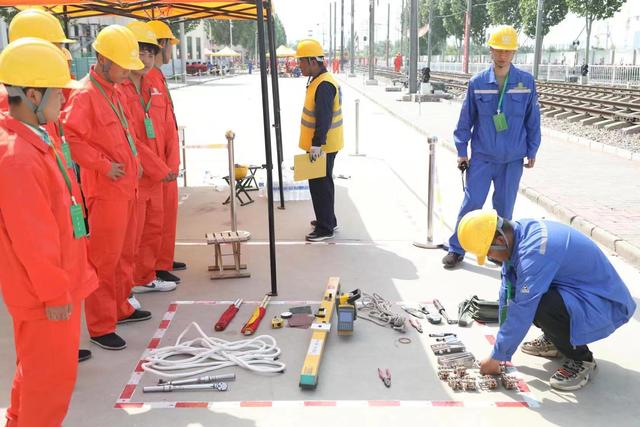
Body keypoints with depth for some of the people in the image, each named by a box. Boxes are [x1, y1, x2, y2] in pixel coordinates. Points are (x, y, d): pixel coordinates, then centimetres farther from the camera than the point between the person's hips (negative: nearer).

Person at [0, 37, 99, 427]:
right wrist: (54, 293, -17)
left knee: (40, 365, 26)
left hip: (62, 281, 10)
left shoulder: (38, 140, 6)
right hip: (44, 295, -10)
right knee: (52, 374, 8)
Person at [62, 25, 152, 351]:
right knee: (104, 259, -1)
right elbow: (70, 139, -21)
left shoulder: (115, 91, 12)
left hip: (127, 187, 9)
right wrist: (103, 165, -20)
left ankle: (120, 308, 35)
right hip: (105, 191, -9)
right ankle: (100, 327, 11)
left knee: (125, 253, 19)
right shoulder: (84, 96, -15)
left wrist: (135, 161, 12)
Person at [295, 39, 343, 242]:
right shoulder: (318, 81, 13)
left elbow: (324, 119, -26)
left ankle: (325, 228, 6)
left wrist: (316, 144, -26)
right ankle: (327, 220, 32)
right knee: (321, 183, 19)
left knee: (320, 185, -3)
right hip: (320, 144, 11)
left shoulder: (324, 85, -21)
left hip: (322, 147, -11)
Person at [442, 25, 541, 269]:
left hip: (513, 159, 1)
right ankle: (456, 249, 9)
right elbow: (466, 120, 3)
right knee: (471, 203, -2)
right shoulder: (477, 83, -4)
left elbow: (533, 120, 5)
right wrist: (461, 151, 3)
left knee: (504, 207, 10)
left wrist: (532, 151, 7)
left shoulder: (526, 82, -2)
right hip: (482, 157, -1)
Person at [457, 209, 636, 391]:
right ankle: (554, 340, 19)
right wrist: (501, 347, 9)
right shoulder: (517, 234, -4)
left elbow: (521, 313, -27)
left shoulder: (535, 252, -31)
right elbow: (508, 292, 5)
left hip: (605, 307, -9)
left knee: (538, 305, -33)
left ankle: (581, 359, -6)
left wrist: (497, 357, -15)